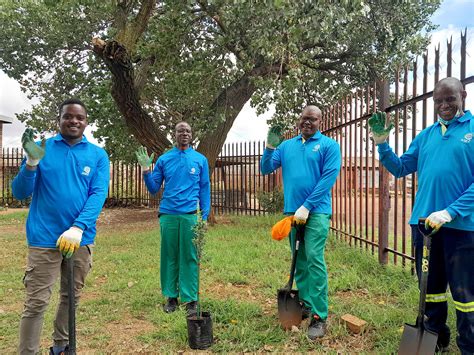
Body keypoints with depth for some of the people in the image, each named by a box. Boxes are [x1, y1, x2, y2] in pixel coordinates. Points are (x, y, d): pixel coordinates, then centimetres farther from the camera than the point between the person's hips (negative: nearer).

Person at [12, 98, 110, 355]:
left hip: (81, 239, 2)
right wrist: (32, 162, -21)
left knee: (71, 297, 16)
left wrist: (77, 228, -22)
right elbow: (20, 193, -3)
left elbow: (99, 194, -9)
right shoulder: (42, 149, 0)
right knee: (36, 303, 0)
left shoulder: (98, 155, 1)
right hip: (45, 238, -2)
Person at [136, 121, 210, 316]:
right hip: (167, 214, 1)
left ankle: (191, 299, 10)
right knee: (169, 256, 6)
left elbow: (205, 189, 8)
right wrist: (146, 170, -4)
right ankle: (171, 296, 19)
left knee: (190, 257, 1)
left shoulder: (200, 159, 8)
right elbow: (154, 189, 11)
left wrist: (204, 216, 1)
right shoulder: (164, 159, 10)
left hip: (190, 215, -1)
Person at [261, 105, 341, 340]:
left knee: (314, 260, -11)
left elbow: (328, 178, -10)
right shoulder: (287, 145, 14)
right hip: (292, 211, 5)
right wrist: (270, 146, -7)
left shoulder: (328, 145, -1)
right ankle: (305, 303, 27)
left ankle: (319, 316, -6)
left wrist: (306, 207, -16)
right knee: (299, 260, 12)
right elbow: (266, 169, 10)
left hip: (316, 211, -5)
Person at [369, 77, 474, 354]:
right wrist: (382, 145, 1)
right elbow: (400, 169, 15)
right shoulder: (426, 135, 11)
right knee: (431, 286, 17)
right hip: (424, 221, 5)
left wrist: (450, 212, -20)